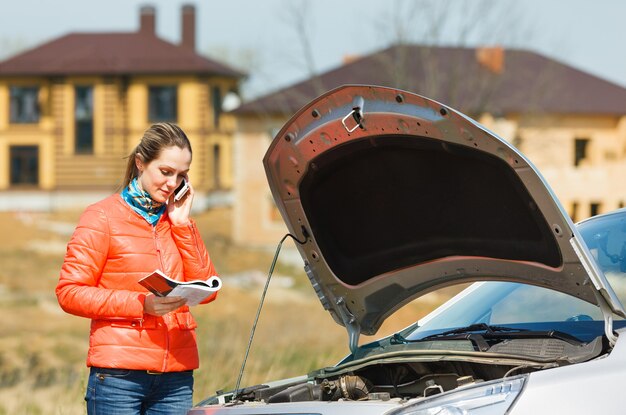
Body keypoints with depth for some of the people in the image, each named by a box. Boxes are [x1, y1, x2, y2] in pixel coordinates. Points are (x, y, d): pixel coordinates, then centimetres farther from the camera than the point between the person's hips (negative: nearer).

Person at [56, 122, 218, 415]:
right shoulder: (103, 217, 0)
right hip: (119, 374, -5)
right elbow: (70, 292, -6)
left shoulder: (178, 219, 17)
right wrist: (141, 303, -16)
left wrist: (182, 225, 3)